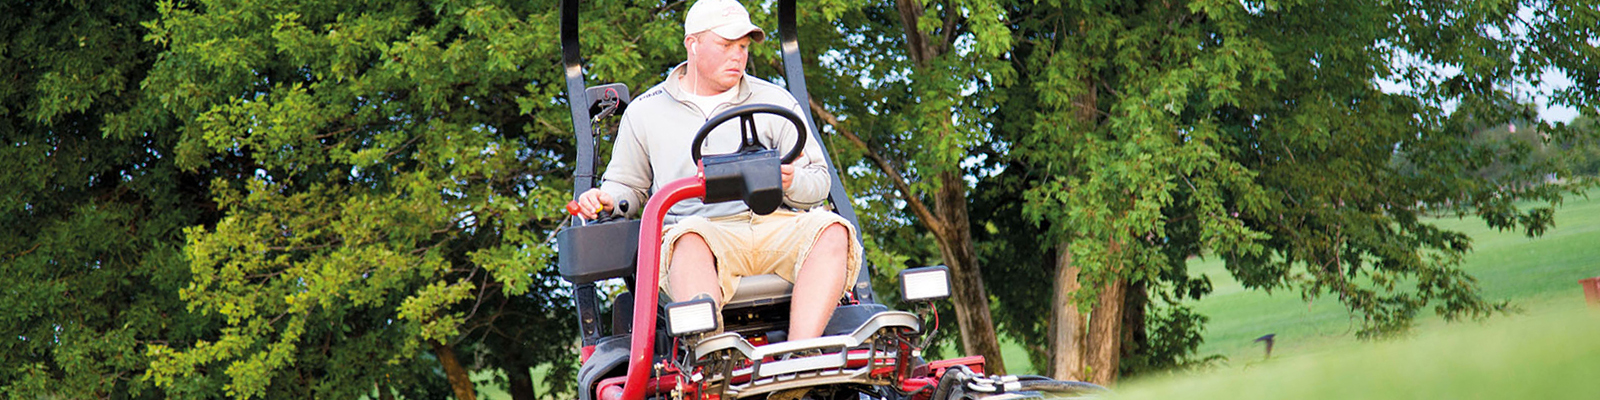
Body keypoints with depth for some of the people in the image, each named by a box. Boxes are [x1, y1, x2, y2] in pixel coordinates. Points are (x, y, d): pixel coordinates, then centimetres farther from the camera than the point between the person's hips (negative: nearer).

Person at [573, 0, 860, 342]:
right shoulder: (646, 112, 19)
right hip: (704, 228, -2)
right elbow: (628, 185, 27)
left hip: (774, 227, 2)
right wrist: (606, 199, 2)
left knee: (832, 231, -31)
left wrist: (792, 182, -9)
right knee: (689, 239, -39)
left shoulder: (776, 102, 19)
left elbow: (819, 183, 16)